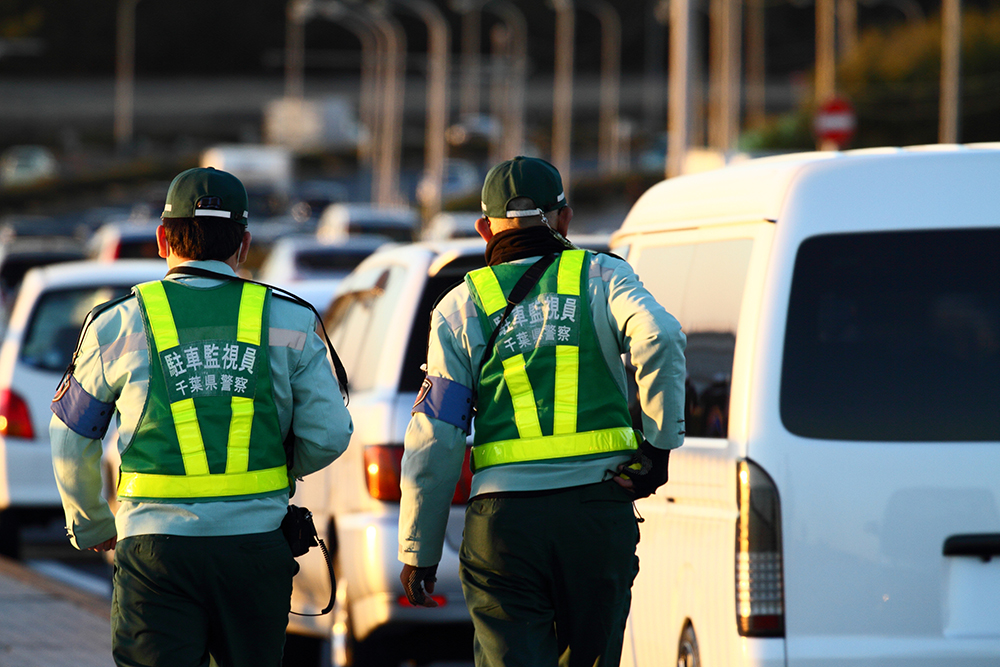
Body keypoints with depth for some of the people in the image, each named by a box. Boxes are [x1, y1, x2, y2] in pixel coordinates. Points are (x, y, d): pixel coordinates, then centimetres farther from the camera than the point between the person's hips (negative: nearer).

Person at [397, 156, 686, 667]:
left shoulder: (461, 307, 9)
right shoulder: (601, 277, 8)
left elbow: (434, 442, 4)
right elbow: (659, 339, -15)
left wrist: (418, 550, 9)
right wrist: (660, 441, -5)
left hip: (502, 515, -1)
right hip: (598, 510, 1)